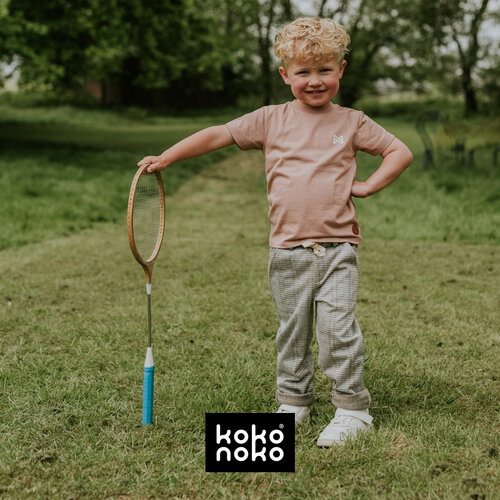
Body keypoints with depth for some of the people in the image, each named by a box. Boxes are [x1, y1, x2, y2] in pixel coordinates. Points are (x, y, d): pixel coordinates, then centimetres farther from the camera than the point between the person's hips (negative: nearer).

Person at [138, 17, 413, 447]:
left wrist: (366, 186, -2)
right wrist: (166, 157, 0)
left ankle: (353, 408, 3)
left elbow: (400, 152, 10)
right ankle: (294, 401, 28)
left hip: (338, 247, -1)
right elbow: (217, 136, 6)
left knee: (337, 326, -10)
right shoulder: (270, 121, 4)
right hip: (289, 251, 2)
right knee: (292, 330, 11)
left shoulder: (351, 123, 5)